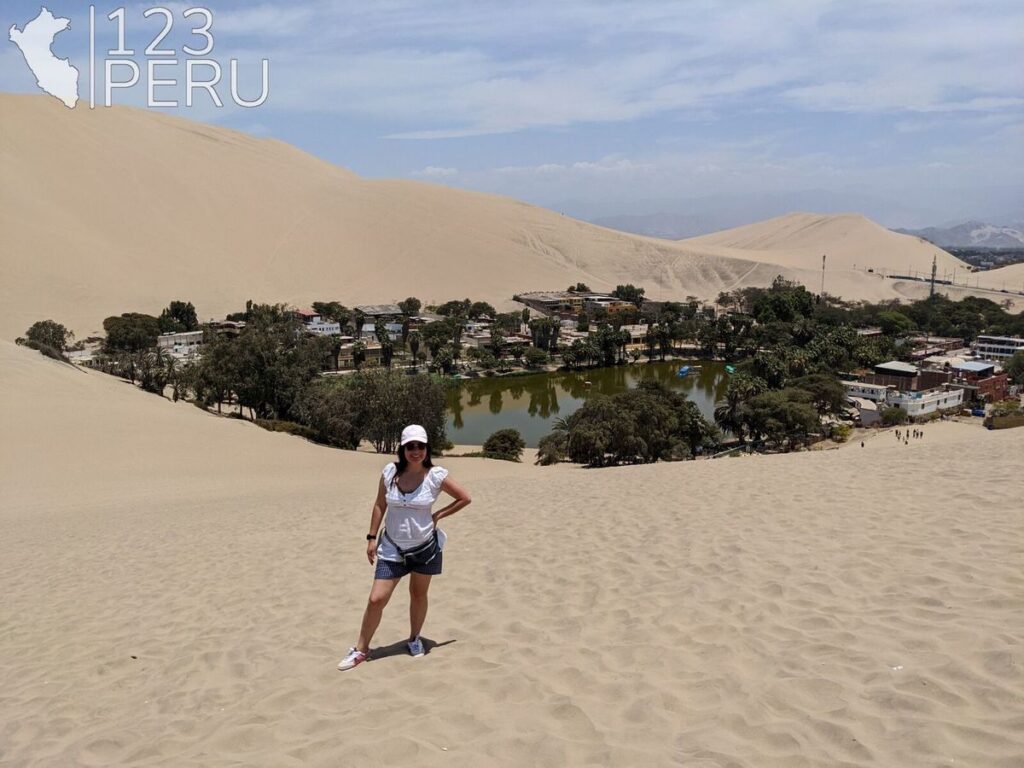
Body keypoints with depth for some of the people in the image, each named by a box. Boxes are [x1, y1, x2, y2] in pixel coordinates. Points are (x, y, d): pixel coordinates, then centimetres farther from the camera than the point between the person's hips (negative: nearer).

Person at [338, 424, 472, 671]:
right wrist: (372, 537, 3)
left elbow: (465, 498, -2)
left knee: (418, 594, 16)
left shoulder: (436, 476, -12)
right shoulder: (390, 472, -8)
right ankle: (360, 650, 12)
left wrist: (437, 516, -4)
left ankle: (414, 639, 38)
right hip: (392, 548, 1)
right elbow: (379, 505, 4)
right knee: (376, 599, -3)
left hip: (425, 546, 0)